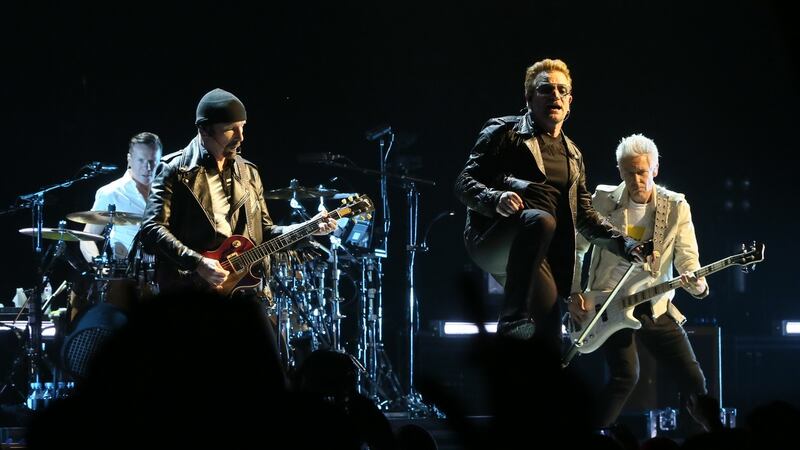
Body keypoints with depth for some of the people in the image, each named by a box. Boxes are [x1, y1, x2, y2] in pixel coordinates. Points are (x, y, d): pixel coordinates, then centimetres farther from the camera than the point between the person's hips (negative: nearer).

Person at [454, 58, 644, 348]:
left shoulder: (572, 155, 23)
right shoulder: (504, 133, 6)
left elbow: (584, 214, 25)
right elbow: (465, 183, -1)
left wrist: (622, 244, 9)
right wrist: (496, 199, -23)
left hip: (543, 256, 6)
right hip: (491, 242, -6)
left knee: (549, 340, -9)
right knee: (540, 220, -37)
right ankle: (513, 319, -38)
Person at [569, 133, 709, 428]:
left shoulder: (676, 207, -1)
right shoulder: (603, 201, -4)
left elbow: (688, 259, -5)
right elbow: (576, 247, 6)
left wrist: (697, 285, -27)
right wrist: (575, 293, -3)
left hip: (655, 307, 3)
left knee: (693, 380, -1)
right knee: (626, 374, -22)